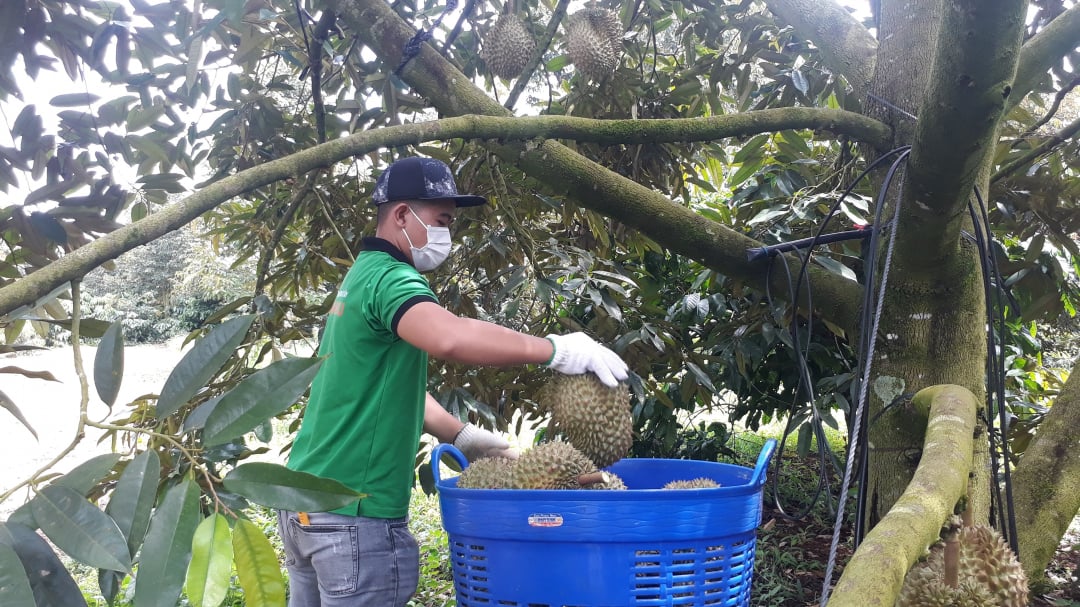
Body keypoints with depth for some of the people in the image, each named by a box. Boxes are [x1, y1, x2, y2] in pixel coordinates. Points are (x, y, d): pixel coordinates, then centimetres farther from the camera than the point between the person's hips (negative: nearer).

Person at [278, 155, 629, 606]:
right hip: (353, 516, -10)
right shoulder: (388, 278, -16)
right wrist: (555, 350, -30)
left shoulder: (360, 275, 15)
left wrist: (461, 435, 12)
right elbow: (450, 337, -38)